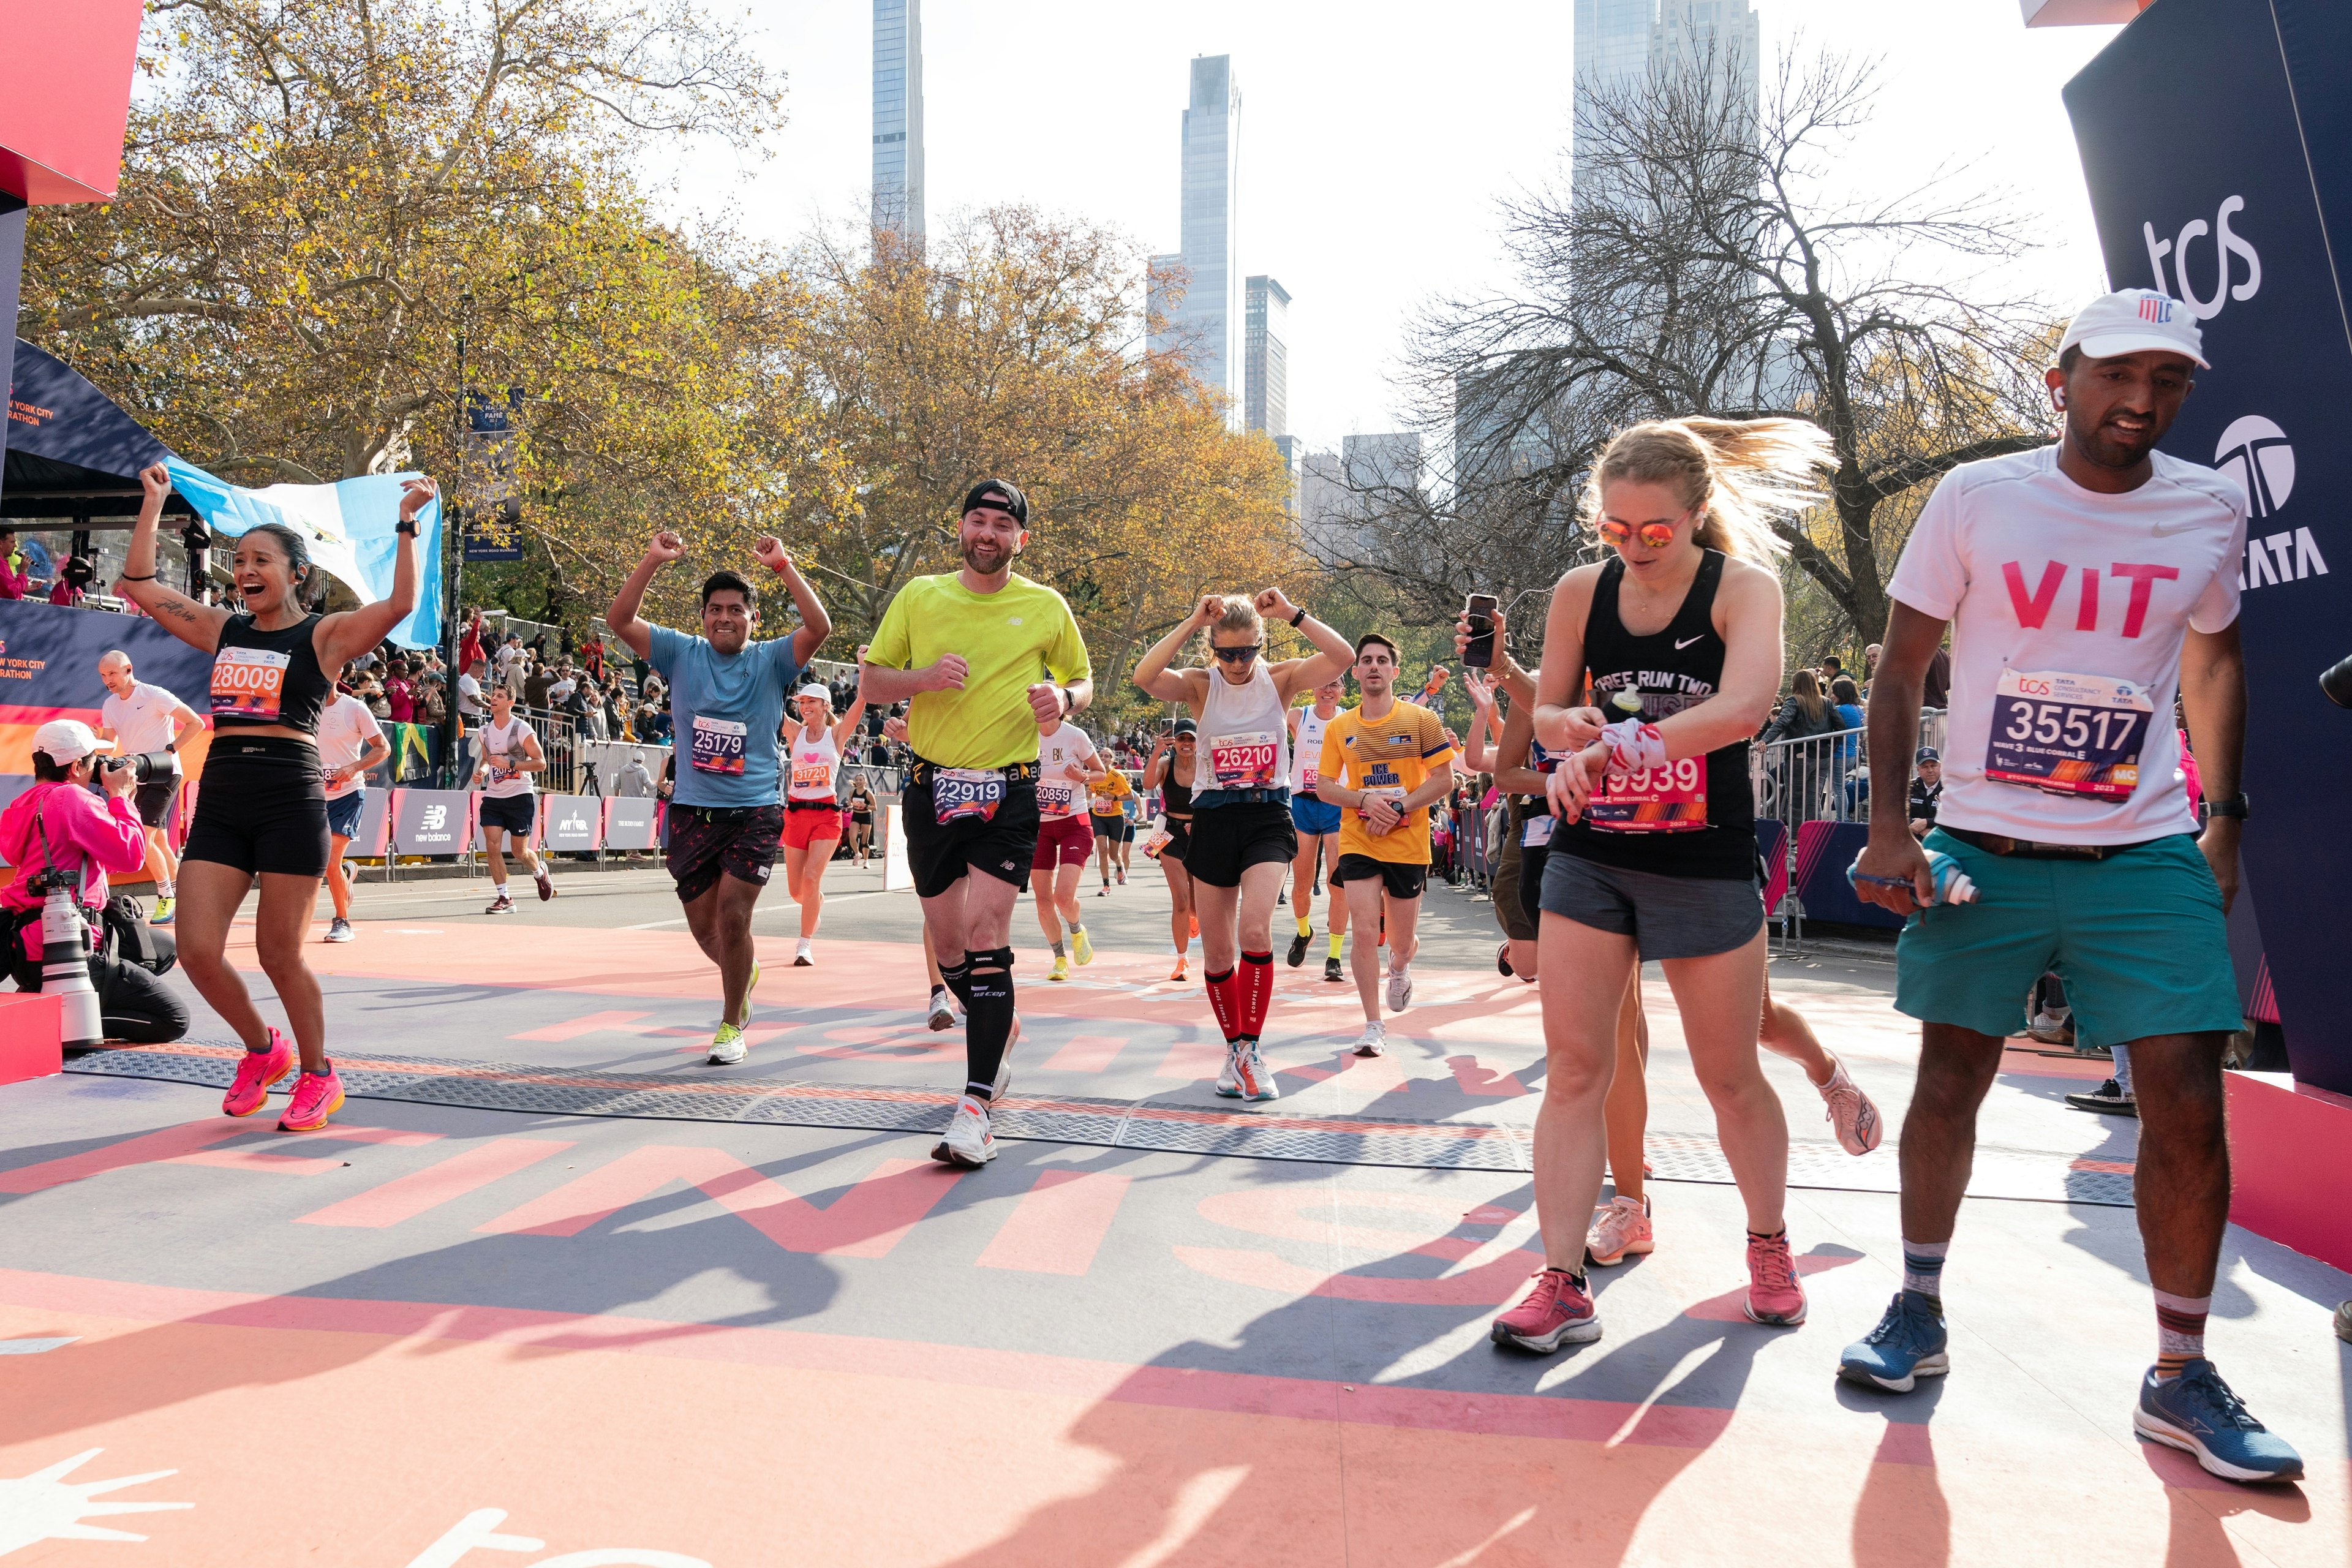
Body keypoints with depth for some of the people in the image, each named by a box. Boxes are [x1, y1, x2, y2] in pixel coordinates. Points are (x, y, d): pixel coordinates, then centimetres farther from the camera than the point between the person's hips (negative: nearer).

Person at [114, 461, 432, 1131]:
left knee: (279, 955, 0)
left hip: (291, 801, -5)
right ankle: (263, 1050, 25)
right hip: (220, 803, 5)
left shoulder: (323, 634, -1)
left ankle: (318, 1076, 21)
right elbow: (139, 584, 20)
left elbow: (400, 604, -17)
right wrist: (153, 503, 20)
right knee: (197, 951, -1)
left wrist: (406, 523, -19)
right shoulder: (223, 630, 15)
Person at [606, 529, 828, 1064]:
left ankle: (732, 1026, 8)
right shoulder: (682, 654, 5)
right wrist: (653, 561, -15)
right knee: (704, 926, 10)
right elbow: (619, 620, -6)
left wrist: (783, 566, -22)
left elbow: (820, 627, -17)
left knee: (731, 914, -11)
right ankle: (743, 973, 44)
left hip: (756, 810, -3)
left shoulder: (771, 660, 0)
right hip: (693, 811, 3)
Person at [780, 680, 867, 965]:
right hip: (795, 813, 3)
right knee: (796, 890, 5)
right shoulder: (795, 732, 7)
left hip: (827, 815, -3)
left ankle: (805, 945, -8)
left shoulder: (837, 734, 2)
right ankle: (816, 905, 40)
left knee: (811, 878, -17)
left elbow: (861, 699, -7)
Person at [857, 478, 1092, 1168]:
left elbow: (1083, 680, 14)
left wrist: (1065, 698, -11)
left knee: (985, 937, -15)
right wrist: (924, 677, -14)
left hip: (1008, 793, -3)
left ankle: (976, 1106, -13)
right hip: (932, 787, 3)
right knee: (946, 941, 12)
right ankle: (999, 1031, 42)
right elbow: (873, 681, 7)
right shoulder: (919, 596, 5)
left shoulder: (1046, 607, 2)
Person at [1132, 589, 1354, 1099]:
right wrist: (1191, 622, -19)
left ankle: (1251, 1050, -10)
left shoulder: (1280, 678, -1)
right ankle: (1235, 1050, 25)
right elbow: (1144, 677, -21)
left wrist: (1291, 613, -16)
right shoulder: (1201, 685, -1)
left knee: (1255, 931, -23)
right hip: (1213, 820, 2)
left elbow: (1342, 657, -16)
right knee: (1217, 951, 7)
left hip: (1268, 816, -1)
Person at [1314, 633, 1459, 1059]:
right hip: (1358, 842, 1)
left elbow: (1444, 778, -4)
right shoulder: (1339, 728, 4)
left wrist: (1399, 808, -16)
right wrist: (1364, 800, -13)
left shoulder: (1421, 720, -2)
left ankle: (1400, 968, 48)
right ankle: (1374, 1026, 2)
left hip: (1409, 844, -1)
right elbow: (1324, 786, 6)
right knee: (1364, 932, -11)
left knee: (1401, 941, 9)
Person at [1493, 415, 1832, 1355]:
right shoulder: (1581, 591, 1)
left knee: (1730, 1076, 11)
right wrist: (1565, 725, -13)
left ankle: (1768, 1244, 36)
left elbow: (1745, 705, -28)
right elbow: (1546, 711, 11)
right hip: (1589, 859, 3)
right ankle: (1563, 1285, 2)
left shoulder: (1744, 587, -9)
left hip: (1706, 868, -2)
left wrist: (1616, 745, -36)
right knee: (1573, 1068, -3)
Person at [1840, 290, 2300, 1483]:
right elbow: (1900, 671, -1)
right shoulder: (1975, 498, -4)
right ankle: (1919, 1313, 25)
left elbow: (2215, 658, 18)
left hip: (2146, 858, 2)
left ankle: (2179, 1378, 14)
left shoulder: (2213, 510, 3)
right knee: (1950, 1084, 6)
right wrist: (1888, 825, -9)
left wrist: (2222, 822, 13)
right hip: (1981, 850, -1)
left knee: (2189, 1105, -2)